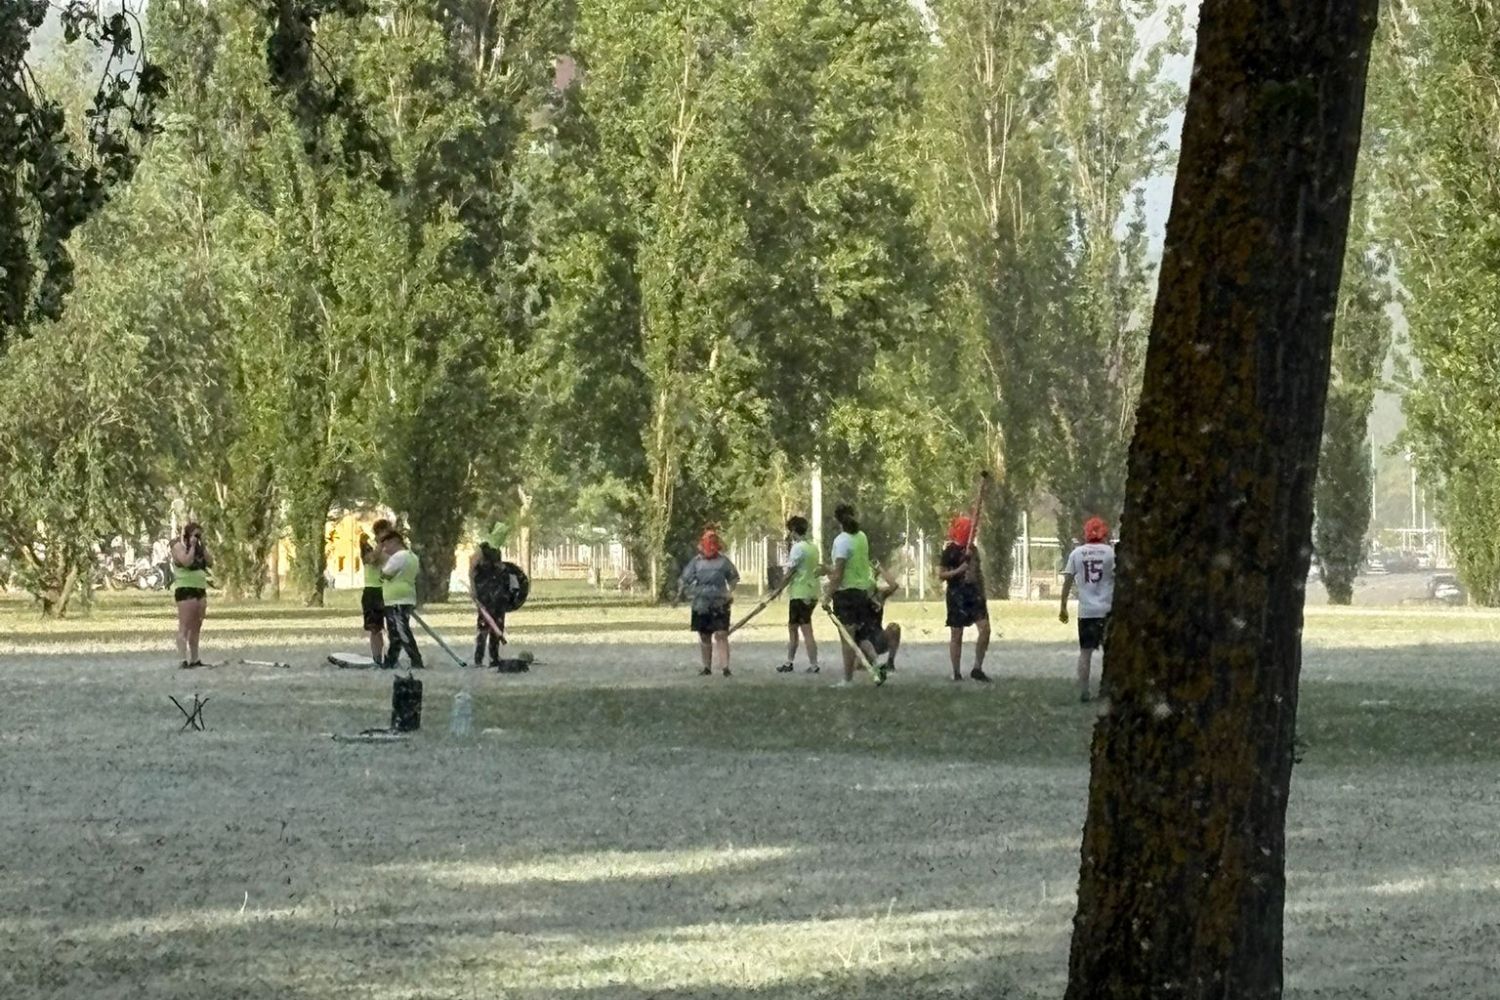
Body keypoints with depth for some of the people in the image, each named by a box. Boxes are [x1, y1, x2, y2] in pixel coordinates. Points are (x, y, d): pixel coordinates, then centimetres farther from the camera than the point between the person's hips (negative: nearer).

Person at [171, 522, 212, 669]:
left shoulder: (199, 548, 17)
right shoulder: (179, 546, -5)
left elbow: (210, 563, 8)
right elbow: (186, 562, -21)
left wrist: (203, 547, 2)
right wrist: (192, 546, -12)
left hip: (200, 590, 8)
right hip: (185, 590, -8)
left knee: (196, 628, 11)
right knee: (184, 627, -12)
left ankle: (194, 659, 15)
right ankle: (183, 659, -17)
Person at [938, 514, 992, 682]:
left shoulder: (973, 550, 13)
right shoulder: (950, 551, -6)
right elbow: (941, 575, -10)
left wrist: (982, 595, 15)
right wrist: (958, 570, -21)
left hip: (974, 593, 6)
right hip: (957, 595, -6)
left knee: (985, 628, -8)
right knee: (956, 635, 0)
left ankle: (977, 669, 0)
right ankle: (957, 673, 6)